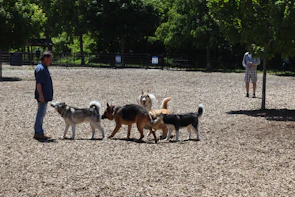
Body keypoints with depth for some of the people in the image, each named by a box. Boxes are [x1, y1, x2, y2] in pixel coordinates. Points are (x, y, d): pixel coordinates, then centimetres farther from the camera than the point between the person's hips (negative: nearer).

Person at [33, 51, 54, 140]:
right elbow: (38, 83, -22)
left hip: (45, 96, 11)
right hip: (42, 96, -11)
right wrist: (41, 95, -26)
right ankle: (38, 133, -3)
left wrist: (49, 95, 24)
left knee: (41, 114, 14)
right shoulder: (40, 69, -16)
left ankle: (39, 132, 21)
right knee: (41, 114, -7)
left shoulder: (44, 68, 16)